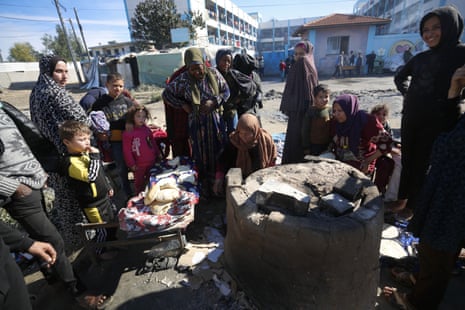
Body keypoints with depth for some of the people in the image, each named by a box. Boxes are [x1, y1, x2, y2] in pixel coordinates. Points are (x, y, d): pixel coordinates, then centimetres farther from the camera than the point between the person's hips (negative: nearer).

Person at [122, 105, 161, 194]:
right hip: (139, 165, -5)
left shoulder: (147, 129, 4)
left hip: (152, 162, 5)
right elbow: (127, 151, -10)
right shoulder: (128, 133, -11)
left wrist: (158, 155, 17)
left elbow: (153, 143, 15)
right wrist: (132, 164, -10)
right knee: (139, 183, 11)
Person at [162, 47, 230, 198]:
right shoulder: (183, 79, -7)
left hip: (215, 120, 2)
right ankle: (205, 188, 21)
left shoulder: (213, 73, -3)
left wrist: (214, 102, -14)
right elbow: (166, 93, 2)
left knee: (219, 151, 6)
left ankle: (219, 185, 23)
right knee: (202, 155, 6)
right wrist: (182, 105, -7)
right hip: (197, 123, -1)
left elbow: (226, 91, 3)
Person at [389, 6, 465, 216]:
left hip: (438, 121, -5)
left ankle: (414, 205, 21)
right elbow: (399, 77, 22)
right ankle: (403, 198, 29)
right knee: (407, 160, 13)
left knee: (423, 164, 4)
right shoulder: (421, 57, 8)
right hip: (410, 118, 5)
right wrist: (408, 93, 9)